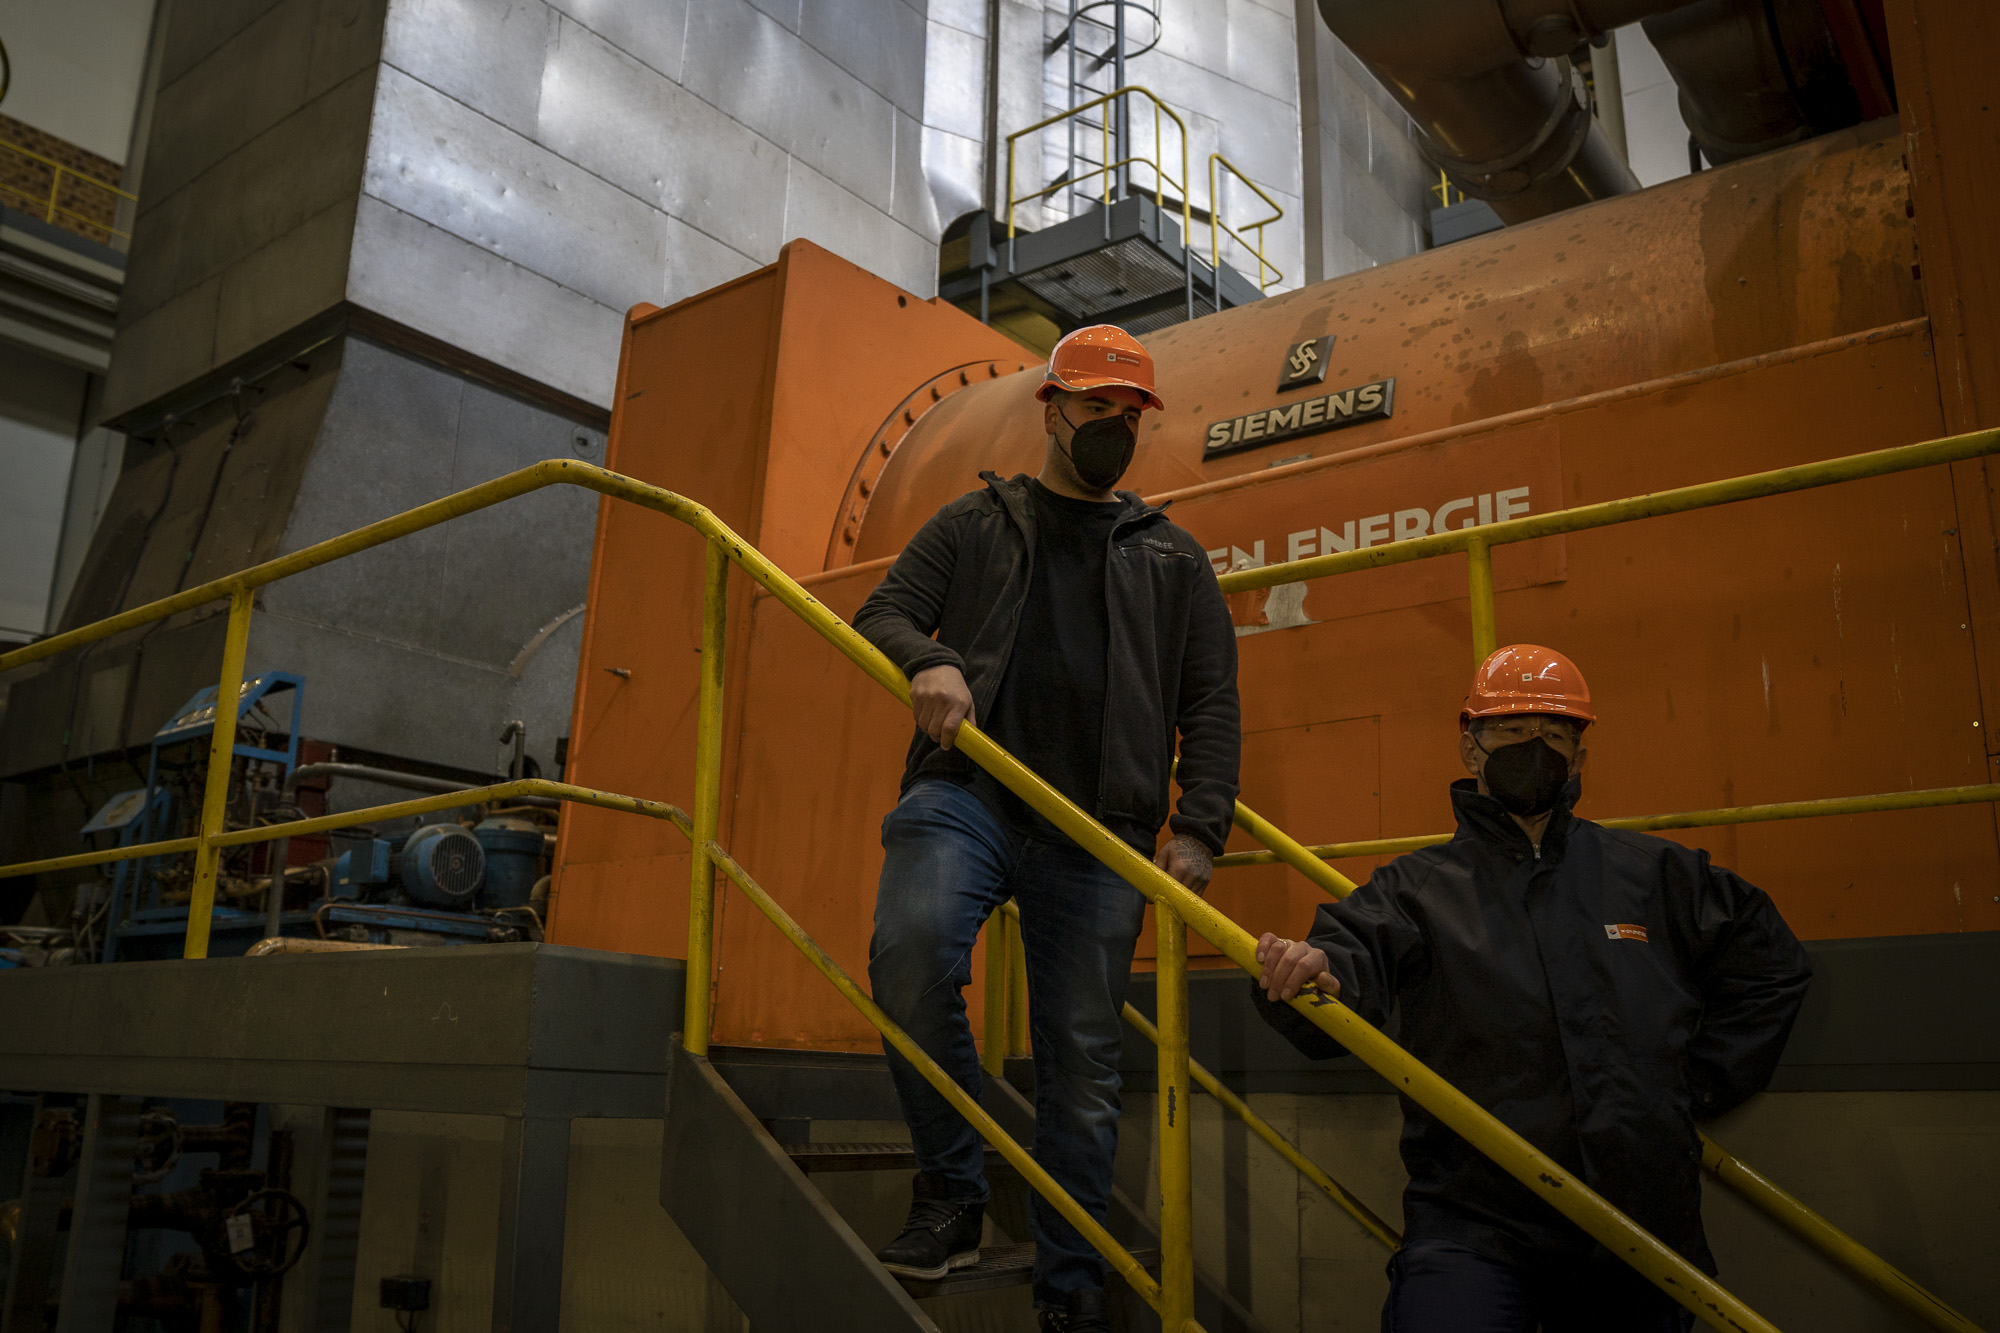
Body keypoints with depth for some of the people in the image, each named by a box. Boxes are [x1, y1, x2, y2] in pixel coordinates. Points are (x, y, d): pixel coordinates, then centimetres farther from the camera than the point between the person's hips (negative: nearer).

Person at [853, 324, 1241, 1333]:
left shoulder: (1173, 557, 21)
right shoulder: (977, 522, 19)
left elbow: (1212, 704, 16)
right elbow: (883, 613, 12)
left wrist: (1199, 826, 1)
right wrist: (929, 661, -13)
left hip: (1099, 831, 2)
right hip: (967, 790, -1)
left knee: (1081, 1059, 2)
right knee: (912, 951, -30)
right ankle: (951, 1196, -11)